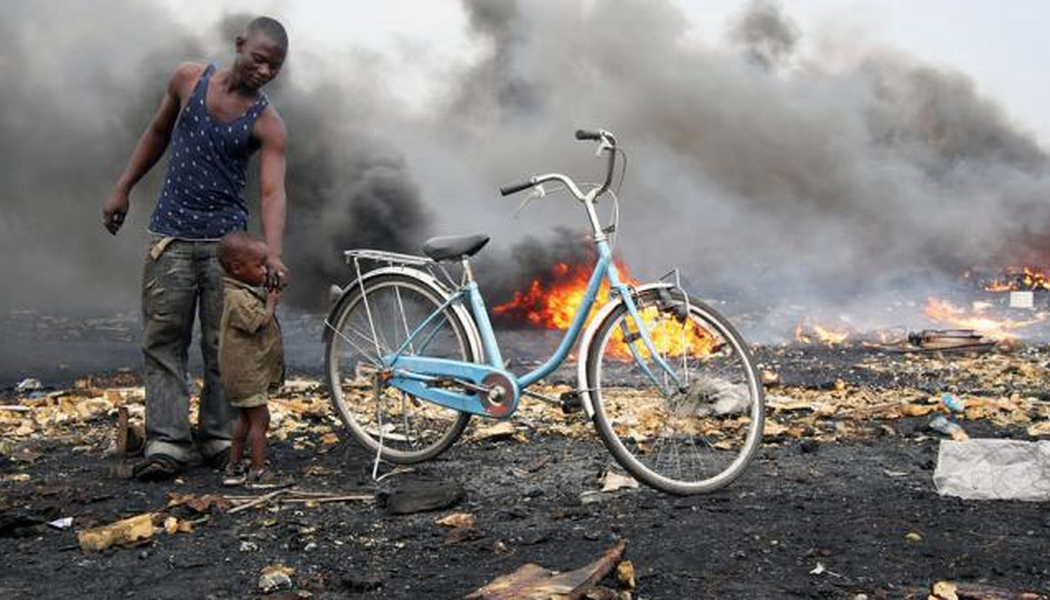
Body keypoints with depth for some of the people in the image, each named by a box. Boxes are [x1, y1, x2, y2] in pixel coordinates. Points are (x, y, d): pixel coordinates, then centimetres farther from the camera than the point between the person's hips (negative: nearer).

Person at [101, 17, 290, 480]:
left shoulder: (268, 124, -7)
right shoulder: (189, 80, 2)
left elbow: (273, 191, -18)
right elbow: (158, 133, 17)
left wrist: (272, 252, -34)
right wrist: (123, 188, 15)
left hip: (228, 239, -2)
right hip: (170, 233, 2)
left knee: (224, 344, 0)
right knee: (163, 339, -1)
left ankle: (220, 437, 9)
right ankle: (167, 442, 0)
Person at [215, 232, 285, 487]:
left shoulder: (245, 292, 11)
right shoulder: (238, 298, -21)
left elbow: (259, 321, 17)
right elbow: (261, 322, -26)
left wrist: (268, 298, 6)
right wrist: (271, 302, -11)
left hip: (248, 371, 11)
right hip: (247, 372, -11)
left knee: (246, 418, 17)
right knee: (260, 418, -4)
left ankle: (234, 468, 25)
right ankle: (258, 472, 2)